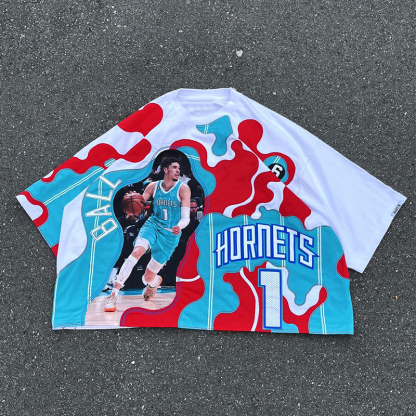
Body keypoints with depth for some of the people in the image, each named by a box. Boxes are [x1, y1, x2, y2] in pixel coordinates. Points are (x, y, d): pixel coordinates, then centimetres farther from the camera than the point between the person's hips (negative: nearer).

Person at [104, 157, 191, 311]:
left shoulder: (183, 188, -10)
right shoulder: (153, 186, -1)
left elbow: (186, 218, -14)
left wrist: (179, 226, -37)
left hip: (170, 234, -1)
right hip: (152, 225, 2)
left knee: (148, 277, 5)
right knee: (136, 251, -31)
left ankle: (154, 282, 46)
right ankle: (113, 295, -27)